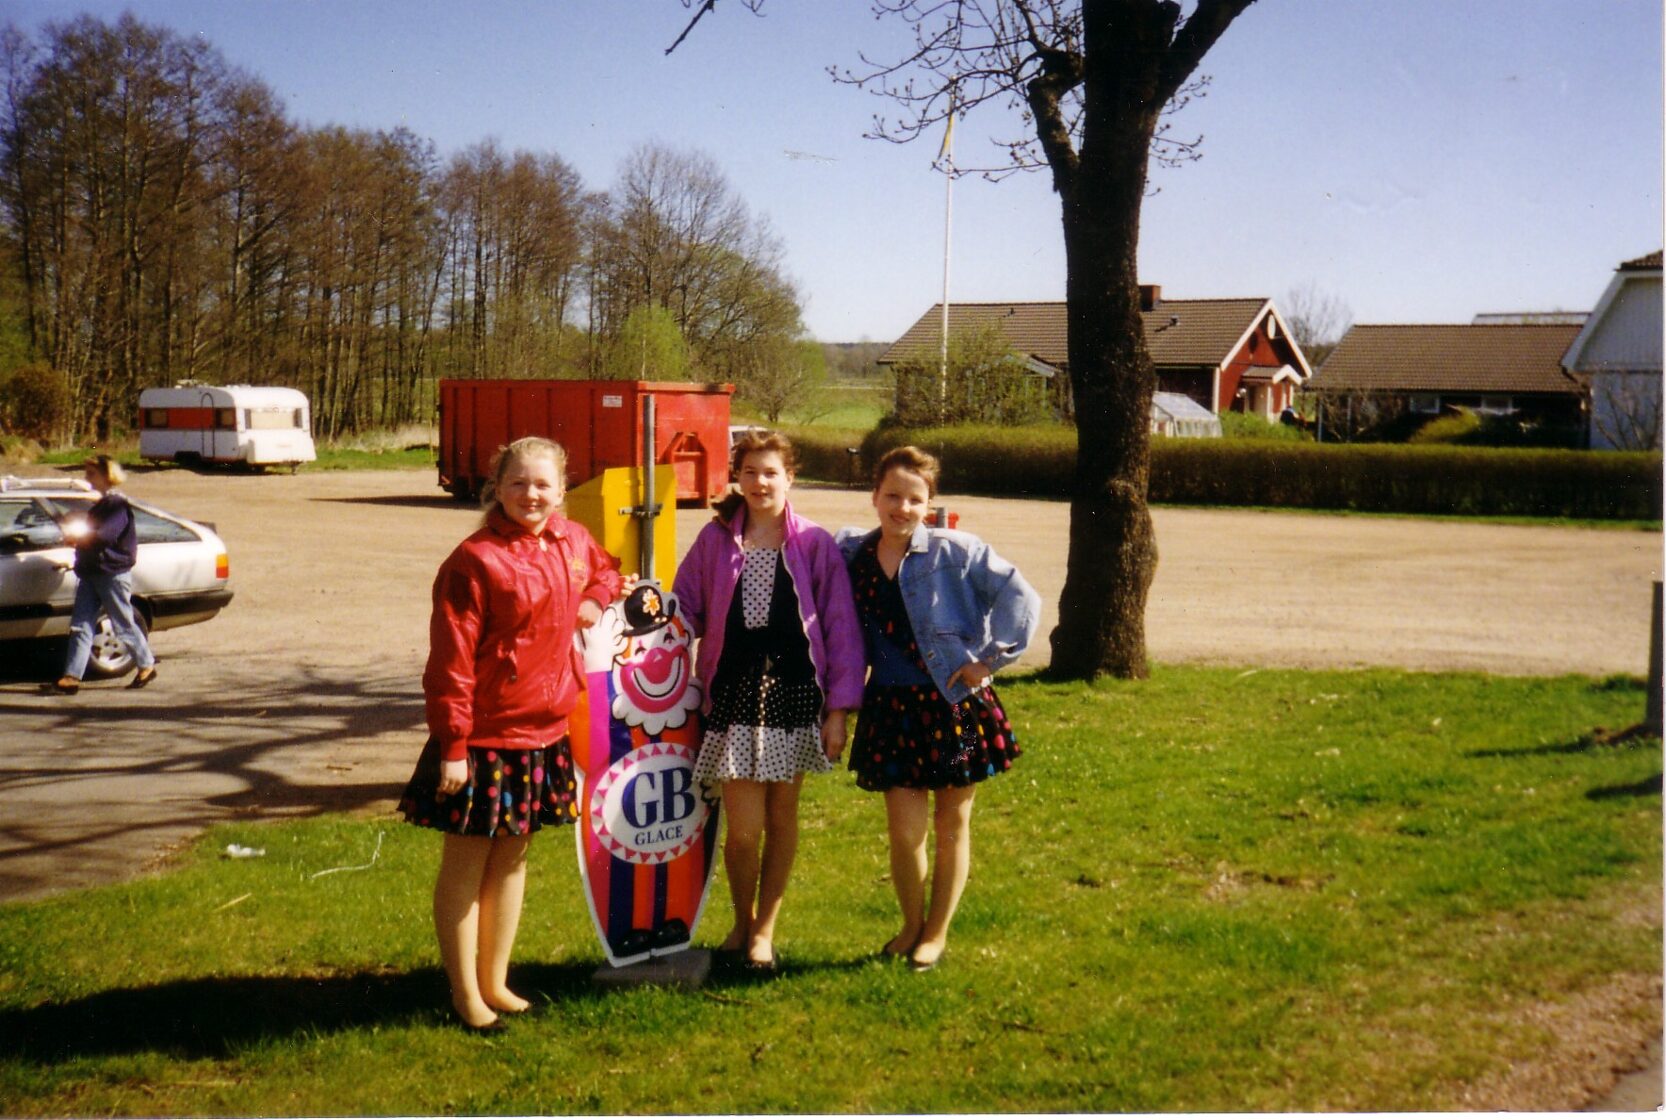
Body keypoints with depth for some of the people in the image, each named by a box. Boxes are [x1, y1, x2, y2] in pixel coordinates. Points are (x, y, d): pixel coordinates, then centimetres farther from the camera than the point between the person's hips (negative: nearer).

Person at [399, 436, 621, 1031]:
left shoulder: (572, 542, 4)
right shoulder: (474, 560, -16)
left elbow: (606, 570, 29)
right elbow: (451, 662, -17)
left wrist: (594, 601, 6)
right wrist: (452, 746, -19)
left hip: (544, 734, 7)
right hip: (484, 736, -7)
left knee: (513, 855, 17)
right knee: (466, 864, 4)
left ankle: (494, 981, 30)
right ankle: (464, 994, 17)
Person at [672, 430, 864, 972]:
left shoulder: (814, 544, -1)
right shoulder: (715, 539, 3)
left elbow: (841, 627, -1)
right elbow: (685, 609, 12)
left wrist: (838, 709, -5)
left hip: (793, 688, 0)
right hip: (734, 691, 0)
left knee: (782, 815, 9)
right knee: (743, 828, -3)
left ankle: (765, 928, 26)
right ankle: (741, 921, 24)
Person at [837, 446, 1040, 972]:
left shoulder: (955, 553, -8)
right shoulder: (852, 555, 3)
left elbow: (1021, 600, -9)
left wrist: (986, 660, -10)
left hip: (955, 704, -2)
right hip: (892, 707, 2)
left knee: (951, 825, 9)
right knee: (905, 830, -1)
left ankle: (937, 933, 26)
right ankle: (911, 925, 25)